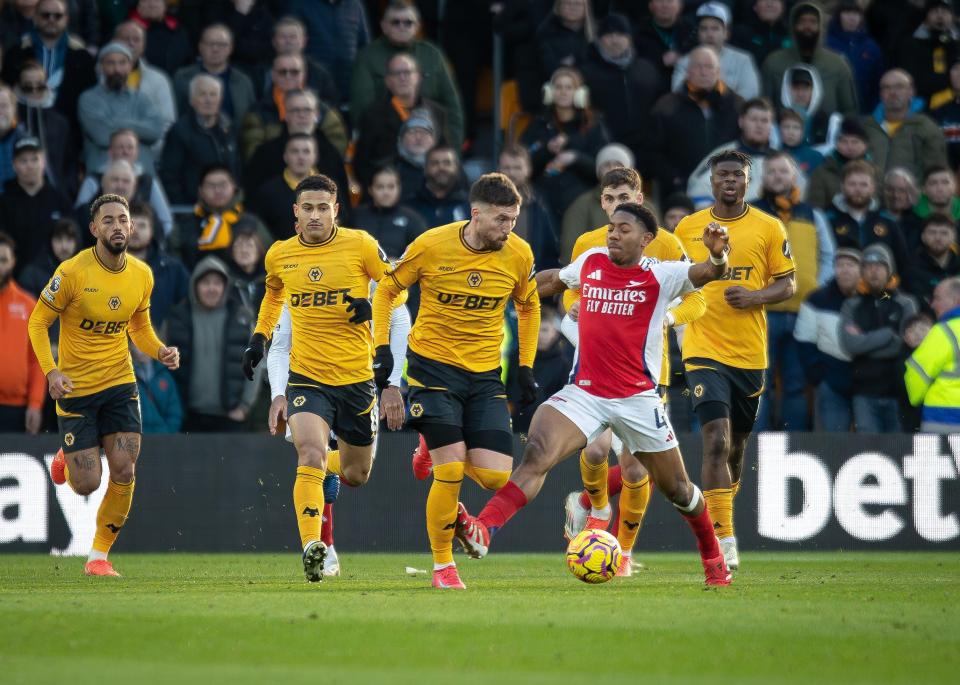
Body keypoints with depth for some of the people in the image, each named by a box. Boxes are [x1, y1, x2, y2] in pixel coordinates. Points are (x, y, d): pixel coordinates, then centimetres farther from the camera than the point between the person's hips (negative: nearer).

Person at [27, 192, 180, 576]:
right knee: (87, 485, -3)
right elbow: (38, 322, -7)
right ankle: (66, 459, 36)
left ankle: (100, 555, 7)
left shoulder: (141, 275, 0)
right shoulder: (73, 272, -15)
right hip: (75, 387, -3)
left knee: (123, 472, -11)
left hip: (120, 384, 3)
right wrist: (50, 371, -20)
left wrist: (160, 352, -6)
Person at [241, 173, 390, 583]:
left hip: (356, 376, 0)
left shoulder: (360, 245, -6)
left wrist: (374, 307, -17)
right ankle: (311, 547, -28)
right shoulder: (279, 256, 3)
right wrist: (259, 338, 15)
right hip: (306, 376, 0)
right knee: (310, 455, -24)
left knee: (356, 475, 13)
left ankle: (320, 466, 47)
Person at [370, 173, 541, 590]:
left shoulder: (519, 254, -5)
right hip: (433, 364, -3)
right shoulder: (432, 246, -13)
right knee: (450, 470, -13)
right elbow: (387, 289, 2)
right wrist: (382, 348, -6)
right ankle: (442, 566, 6)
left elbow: (528, 307, 13)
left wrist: (526, 367, 8)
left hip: (485, 374, 3)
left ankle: (437, 455, 25)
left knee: (495, 477, -8)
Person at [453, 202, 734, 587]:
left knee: (677, 490, 10)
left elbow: (708, 274, -22)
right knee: (537, 454, -24)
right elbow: (553, 280, 26)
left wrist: (717, 256, -44)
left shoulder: (660, 277, -6)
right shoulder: (591, 262, 6)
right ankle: (482, 531, -40)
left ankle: (713, 559, 36)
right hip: (584, 392, 2)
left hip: (638, 398, -1)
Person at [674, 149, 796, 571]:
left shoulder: (769, 229, 2)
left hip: (750, 354, 2)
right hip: (704, 350, -2)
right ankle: (724, 540, -20)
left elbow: (788, 285, 4)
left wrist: (755, 297, -14)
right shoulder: (687, 228, 3)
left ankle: (717, 528, 35)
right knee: (717, 439, -18)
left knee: (737, 446, 14)